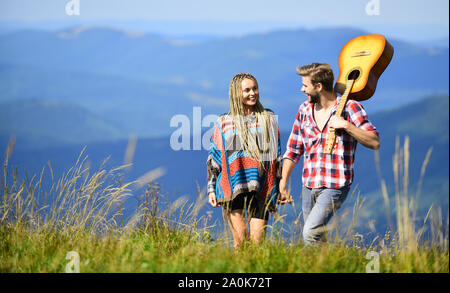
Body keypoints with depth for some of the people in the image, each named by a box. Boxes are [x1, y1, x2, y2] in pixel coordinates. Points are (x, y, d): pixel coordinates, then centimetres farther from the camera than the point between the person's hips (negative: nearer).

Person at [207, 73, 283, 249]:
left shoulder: (269, 119, 12)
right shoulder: (224, 123, 9)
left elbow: (278, 154, 15)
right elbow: (213, 158, 12)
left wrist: (281, 186, 11)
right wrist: (211, 189, 6)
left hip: (261, 188, 1)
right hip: (233, 186, -1)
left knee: (257, 241, -5)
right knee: (241, 240, -10)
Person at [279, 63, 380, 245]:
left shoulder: (349, 107, -5)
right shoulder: (304, 110, 11)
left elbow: (375, 142, -9)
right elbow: (293, 150, 18)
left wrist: (346, 125, -20)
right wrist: (282, 184, 12)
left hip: (335, 187, -6)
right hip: (308, 187, 6)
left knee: (310, 232, -22)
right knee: (317, 238, 9)